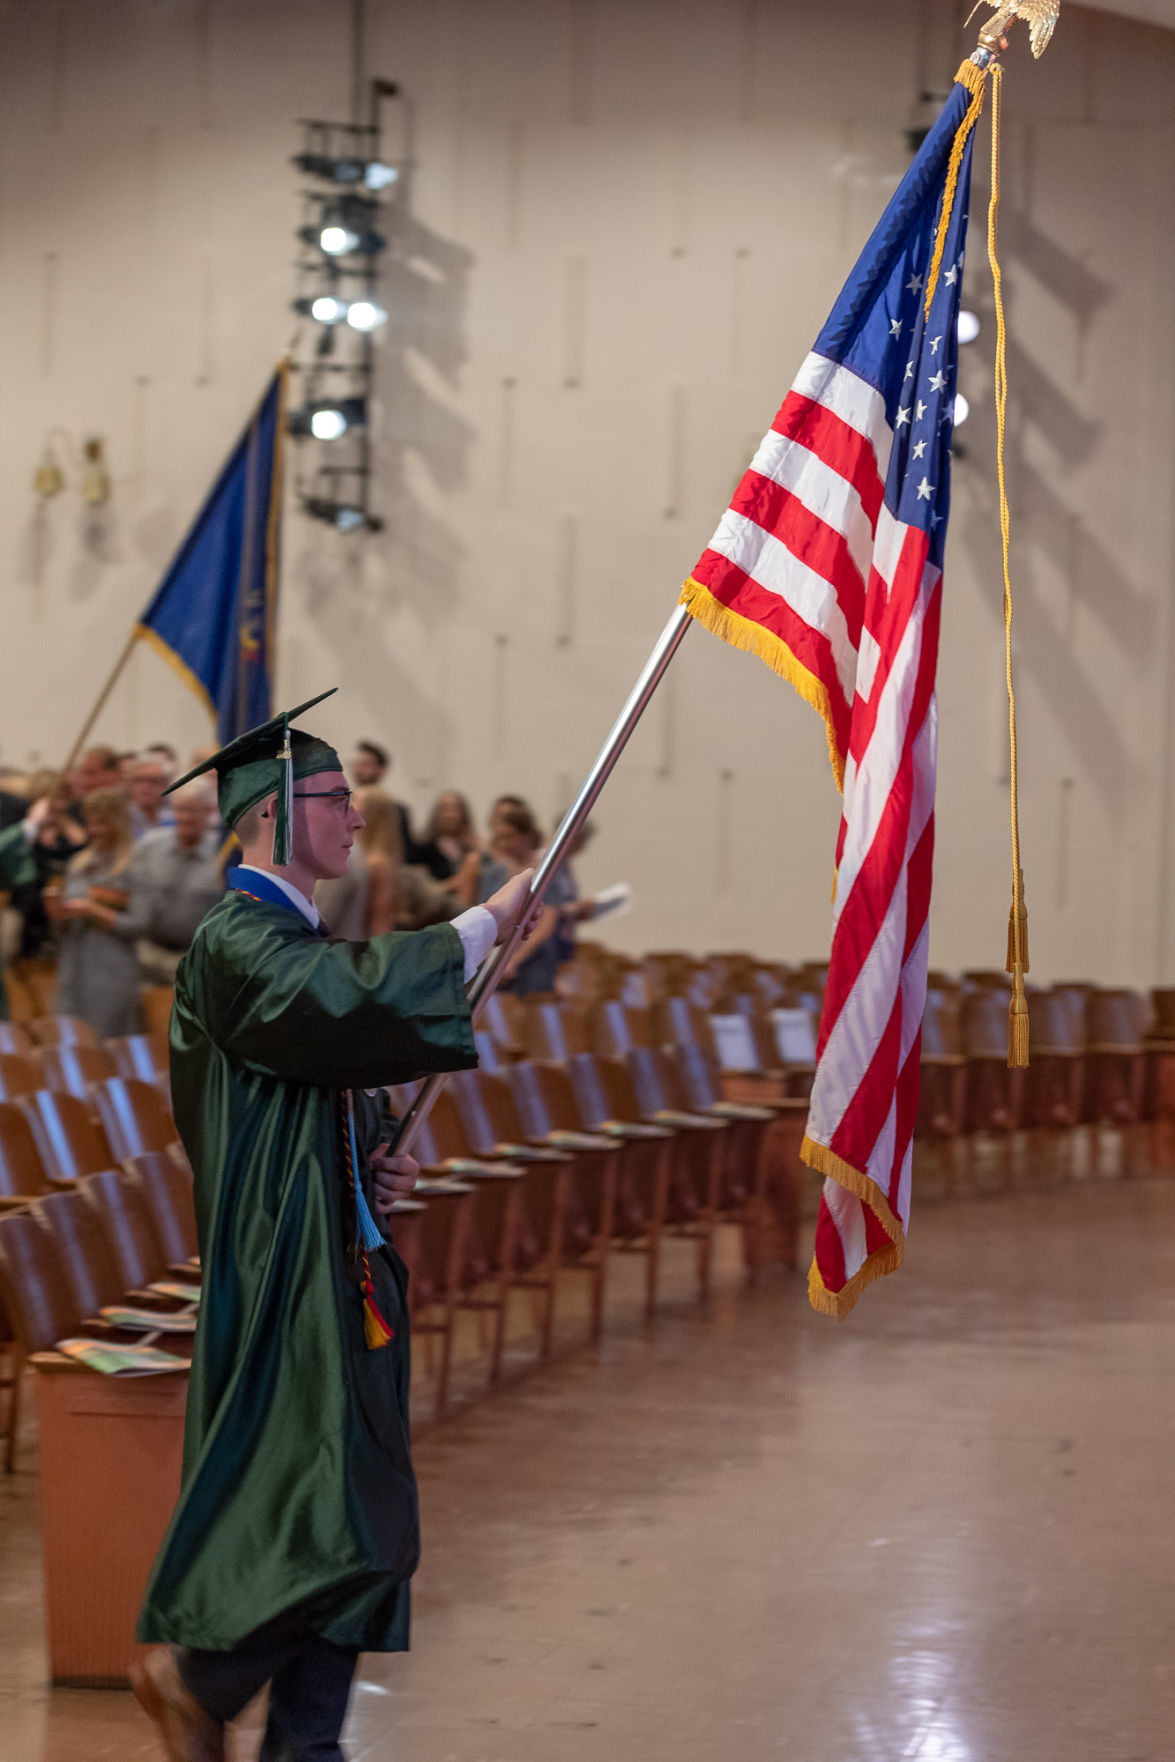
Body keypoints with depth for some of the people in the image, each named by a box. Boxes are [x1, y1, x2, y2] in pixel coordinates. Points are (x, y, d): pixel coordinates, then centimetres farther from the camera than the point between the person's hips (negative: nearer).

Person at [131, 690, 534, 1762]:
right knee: (334, 1523, -13)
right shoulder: (237, 941, -12)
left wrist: (379, 1166, 7)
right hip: (284, 1272, -10)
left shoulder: (304, 942, 18)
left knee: (355, 1531, 8)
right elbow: (359, 1001, -30)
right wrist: (491, 921, -21)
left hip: (346, 1266, 10)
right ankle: (194, 1673, 6)